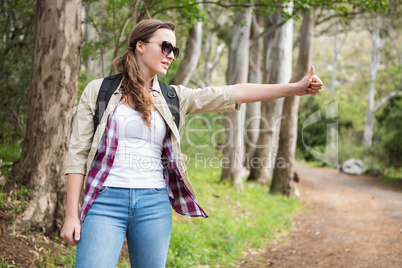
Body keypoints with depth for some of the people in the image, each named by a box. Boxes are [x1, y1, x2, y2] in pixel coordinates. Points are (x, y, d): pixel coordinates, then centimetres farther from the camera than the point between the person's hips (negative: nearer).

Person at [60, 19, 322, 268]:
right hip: (105, 202, -3)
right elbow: (78, 153, 2)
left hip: (154, 205, 3)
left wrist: (296, 87, -4)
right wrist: (71, 214, -3)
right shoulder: (98, 91, 4)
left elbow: (232, 94, 3)